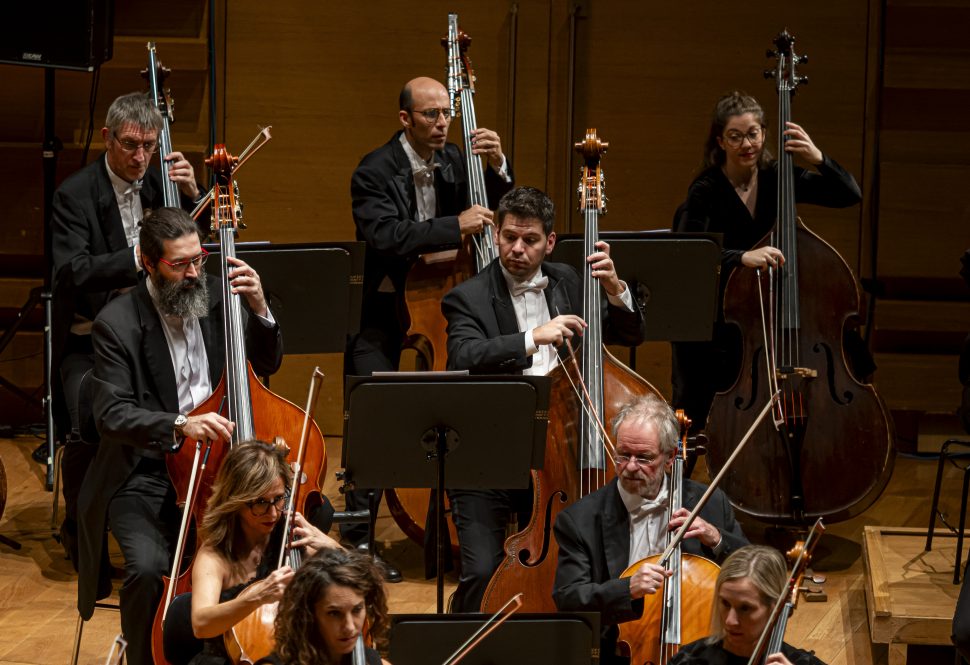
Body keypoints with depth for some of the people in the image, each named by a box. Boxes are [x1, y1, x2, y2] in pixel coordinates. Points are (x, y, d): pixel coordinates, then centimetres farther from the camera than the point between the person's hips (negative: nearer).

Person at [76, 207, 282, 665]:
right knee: (149, 567, -31)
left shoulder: (216, 297, 6)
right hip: (146, 476, -4)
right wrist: (178, 426, -34)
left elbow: (267, 365, 15)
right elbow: (111, 414, -17)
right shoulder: (117, 323, -9)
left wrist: (259, 309, -4)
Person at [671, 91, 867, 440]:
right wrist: (741, 257, -44)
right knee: (694, 420, -5)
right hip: (714, 318, -4)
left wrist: (819, 159, -21)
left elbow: (850, 194, -3)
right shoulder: (706, 191, -13)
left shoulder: (776, 179, 0)